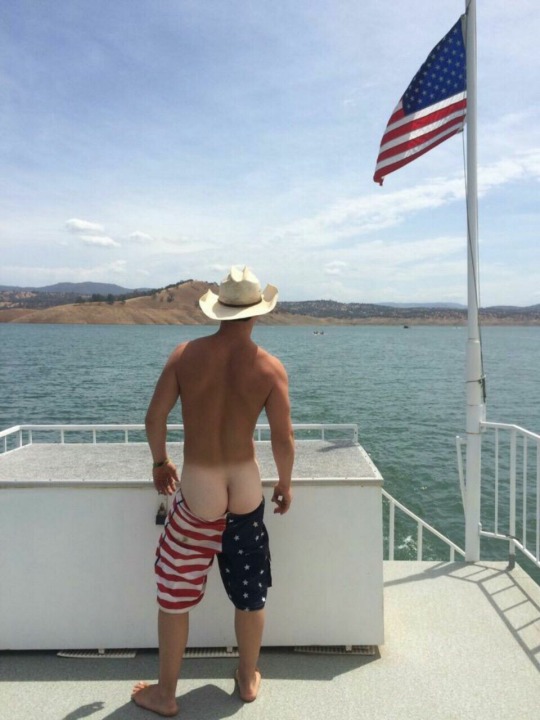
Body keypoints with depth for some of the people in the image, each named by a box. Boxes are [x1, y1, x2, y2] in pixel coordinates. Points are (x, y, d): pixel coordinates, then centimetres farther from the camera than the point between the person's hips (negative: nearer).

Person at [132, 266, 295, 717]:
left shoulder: (186, 354, -9)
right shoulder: (270, 367, -10)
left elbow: (155, 418, -6)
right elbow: (283, 439, -10)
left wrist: (160, 462, 12)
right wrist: (285, 485, 8)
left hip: (197, 490, -1)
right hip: (246, 488, 1)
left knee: (175, 594, 18)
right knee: (251, 595, 21)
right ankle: (248, 680, 41)